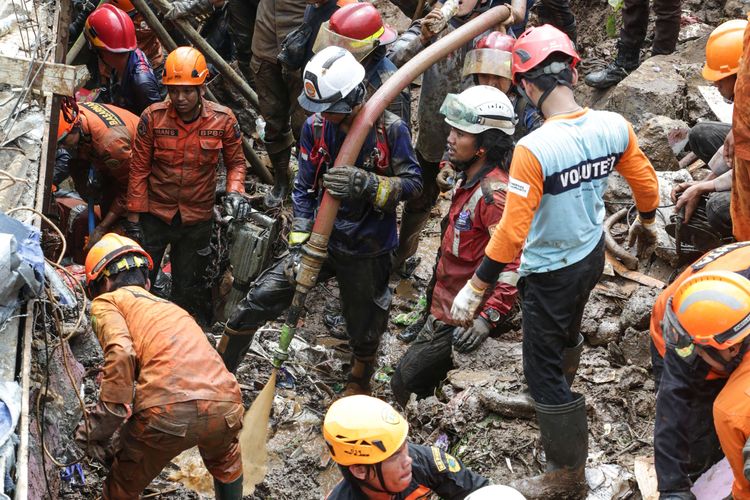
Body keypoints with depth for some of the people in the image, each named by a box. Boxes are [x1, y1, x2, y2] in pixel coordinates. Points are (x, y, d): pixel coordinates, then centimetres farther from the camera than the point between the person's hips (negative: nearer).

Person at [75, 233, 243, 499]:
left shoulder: (107, 302, 17)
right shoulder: (172, 308, 36)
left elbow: (121, 354, -5)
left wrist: (98, 429, -3)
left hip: (168, 410, -6)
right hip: (225, 406, 6)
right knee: (225, 462, 39)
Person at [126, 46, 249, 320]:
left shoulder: (223, 120, -11)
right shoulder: (153, 117, -14)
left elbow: (236, 162, 4)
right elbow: (139, 170, -7)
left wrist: (235, 192, -16)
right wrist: (134, 219, -6)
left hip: (197, 218, 1)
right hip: (155, 213, 0)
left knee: (187, 290, 15)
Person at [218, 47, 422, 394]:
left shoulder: (390, 130, -17)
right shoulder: (315, 127, -8)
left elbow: (412, 183, -11)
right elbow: (304, 189, -3)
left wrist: (365, 184, -29)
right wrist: (299, 245, -10)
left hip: (368, 251, -2)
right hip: (322, 240, 2)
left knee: (364, 332, 16)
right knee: (258, 301, -4)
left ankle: (358, 393, 44)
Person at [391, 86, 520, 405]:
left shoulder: (493, 193, -25)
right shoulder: (469, 180, 8)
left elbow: (515, 261, -33)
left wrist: (489, 318, -38)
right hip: (447, 305, 10)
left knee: (405, 384, -2)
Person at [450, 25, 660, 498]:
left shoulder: (534, 149, -32)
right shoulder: (614, 126, -14)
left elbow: (512, 232, -29)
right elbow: (646, 182, 3)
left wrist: (476, 286, -17)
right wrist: (647, 223, 24)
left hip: (550, 273, -7)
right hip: (593, 254, 7)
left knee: (543, 369, 9)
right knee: (567, 332, 33)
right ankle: (562, 396, 61)